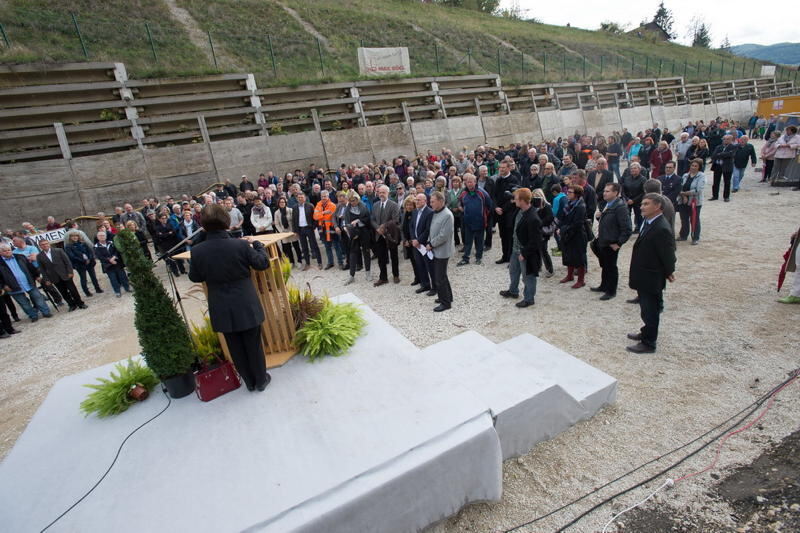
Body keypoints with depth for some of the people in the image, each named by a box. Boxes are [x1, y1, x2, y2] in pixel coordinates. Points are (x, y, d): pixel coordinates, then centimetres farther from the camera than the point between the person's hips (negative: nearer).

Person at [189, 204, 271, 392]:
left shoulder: (197, 251, -11)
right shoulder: (241, 245, -18)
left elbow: (194, 277, 4)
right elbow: (263, 263, -5)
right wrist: (257, 244, 10)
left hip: (222, 310, 2)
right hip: (246, 306, -2)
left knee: (236, 348, 18)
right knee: (254, 344, 15)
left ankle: (249, 382, 34)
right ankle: (261, 380, 31)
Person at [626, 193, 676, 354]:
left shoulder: (662, 229, -24)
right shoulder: (648, 223, 5)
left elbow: (668, 255, -19)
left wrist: (668, 273, -5)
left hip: (651, 279, -9)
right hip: (644, 276, 9)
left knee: (650, 310, 5)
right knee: (647, 309, 23)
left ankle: (648, 343, 19)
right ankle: (646, 333, 41)